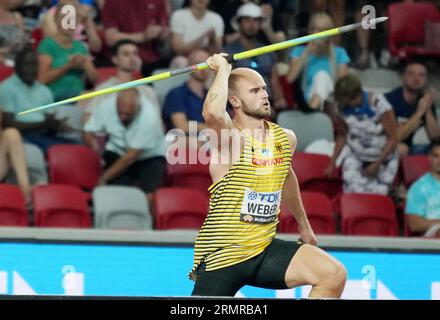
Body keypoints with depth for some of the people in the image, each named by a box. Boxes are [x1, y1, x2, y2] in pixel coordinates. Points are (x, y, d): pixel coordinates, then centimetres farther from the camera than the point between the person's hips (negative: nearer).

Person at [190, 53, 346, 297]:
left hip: (265, 250, 6)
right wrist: (223, 69, -23)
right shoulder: (231, 138, -16)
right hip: (222, 257, -6)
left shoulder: (286, 139, 5)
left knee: (333, 275, -11)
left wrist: (303, 224, 38)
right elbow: (212, 114, -40)